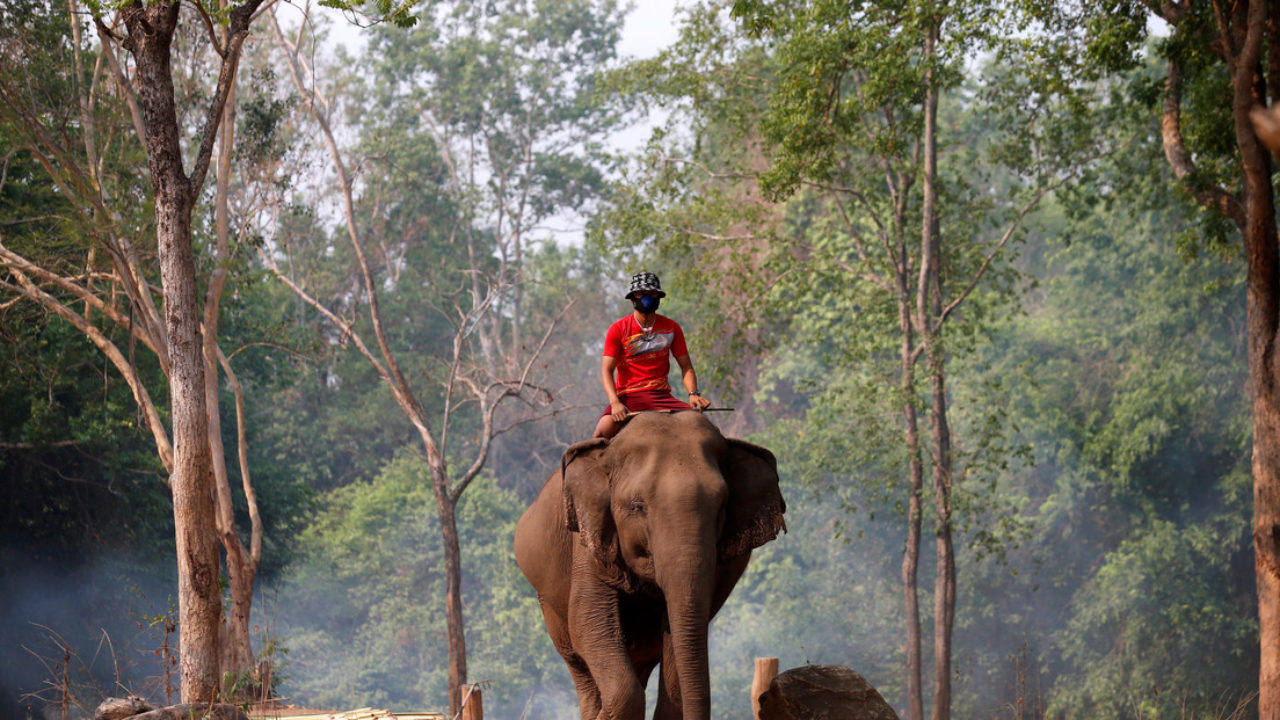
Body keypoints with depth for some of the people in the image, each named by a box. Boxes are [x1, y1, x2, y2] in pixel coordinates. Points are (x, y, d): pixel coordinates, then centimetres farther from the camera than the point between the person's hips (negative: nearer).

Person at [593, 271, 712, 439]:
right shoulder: (618, 329, 1)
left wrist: (693, 393, -7)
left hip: (661, 395, 3)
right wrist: (615, 403, -22)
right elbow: (606, 371, -5)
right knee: (604, 431, -31)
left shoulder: (671, 327, 11)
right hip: (628, 396, -3)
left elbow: (686, 366, 14)